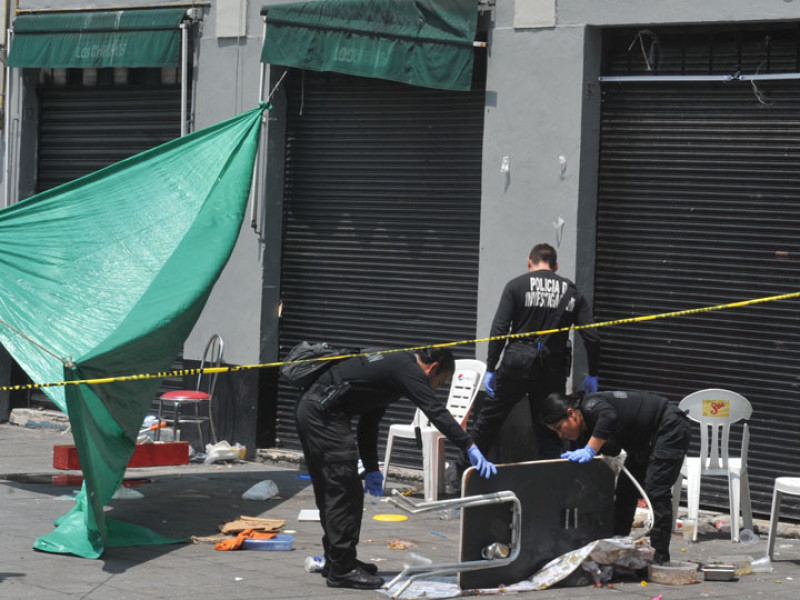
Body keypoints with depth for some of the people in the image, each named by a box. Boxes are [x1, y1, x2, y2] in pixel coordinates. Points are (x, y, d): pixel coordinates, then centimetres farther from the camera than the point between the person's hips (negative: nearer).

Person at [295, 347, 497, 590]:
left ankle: (336, 561, 26)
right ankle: (342, 570, -5)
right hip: (325, 414, -10)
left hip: (309, 408, 10)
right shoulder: (408, 370, -7)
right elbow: (436, 412, -20)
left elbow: (368, 422, 28)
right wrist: (471, 449, -25)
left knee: (330, 492, 18)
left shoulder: (394, 364, 23)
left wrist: (371, 468, 27)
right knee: (344, 491, -7)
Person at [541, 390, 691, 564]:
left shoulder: (591, 405, -26)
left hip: (670, 427, -11)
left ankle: (660, 556, -16)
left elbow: (609, 416, -49)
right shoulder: (585, 432, 2)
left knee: (655, 490, -17)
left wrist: (589, 450, -47)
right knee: (625, 489, 11)